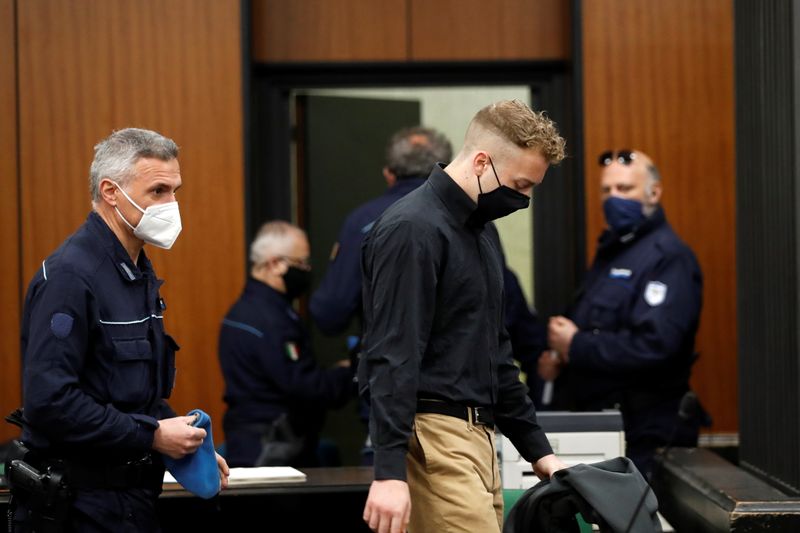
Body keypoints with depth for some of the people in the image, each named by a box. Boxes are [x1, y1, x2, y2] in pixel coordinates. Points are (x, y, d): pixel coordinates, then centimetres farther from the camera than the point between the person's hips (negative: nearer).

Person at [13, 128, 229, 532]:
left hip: (133, 496, 9)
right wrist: (152, 436, -19)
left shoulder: (138, 272, 14)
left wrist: (185, 441, 7)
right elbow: (48, 401, -25)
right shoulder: (70, 275, -16)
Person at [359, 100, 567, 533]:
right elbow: (391, 359, -20)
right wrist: (389, 470, -26)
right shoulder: (412, 229, -13)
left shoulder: (479, 231, 16)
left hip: (475, 434, 9)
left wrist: (537, 449, 21)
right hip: (431, 437, -9)